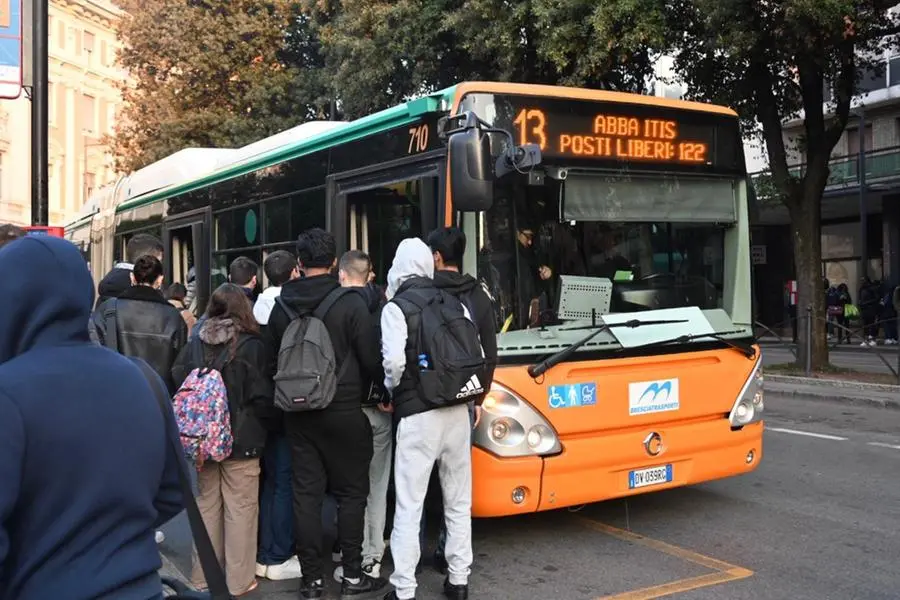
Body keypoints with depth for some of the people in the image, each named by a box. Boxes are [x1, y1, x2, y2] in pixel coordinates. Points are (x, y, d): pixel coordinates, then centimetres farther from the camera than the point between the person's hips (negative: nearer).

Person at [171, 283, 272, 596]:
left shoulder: (195, 344, -2)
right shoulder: (251, 345, -13)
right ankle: (238, 580, 11)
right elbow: (261, 396, -11)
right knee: (239, 508, 4)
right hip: (241, 438, -4)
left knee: (207, 505, 16)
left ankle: (203, 576, 26)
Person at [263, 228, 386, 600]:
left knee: (306, 493, 7)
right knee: (351, 492, 7)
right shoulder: (351, 304, -12)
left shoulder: (281, 307, 2)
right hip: (343, 411, -4)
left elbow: (273, 361, 10)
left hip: (298, 413, 4)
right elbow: (370, 360, -9)